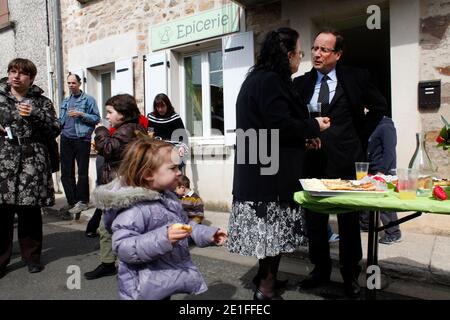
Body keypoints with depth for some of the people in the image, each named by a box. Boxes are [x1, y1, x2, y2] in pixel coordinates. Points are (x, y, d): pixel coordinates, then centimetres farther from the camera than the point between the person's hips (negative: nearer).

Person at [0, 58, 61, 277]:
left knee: (30, 211, 4)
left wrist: (34, 115, -12)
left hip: (32, 163, -1)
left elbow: (54, 131, 2)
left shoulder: (42, 102, 9)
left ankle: (32, 256, 19)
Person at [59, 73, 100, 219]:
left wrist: (81, 114, -14)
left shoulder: (88, 99, 2)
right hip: (66, 140, 6)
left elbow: (97, 118, -3)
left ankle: (82, 201, 8)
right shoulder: (65, 101, 19)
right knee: (66, 173, 5)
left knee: (82, 172, -1)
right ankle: (72, 202, 14)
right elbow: (60, 120, 21)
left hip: (82, 140, -5)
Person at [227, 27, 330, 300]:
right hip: (270, 169, -10)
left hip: (261, 168, 10)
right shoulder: (271, 80, -15)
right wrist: (314, 127, -6)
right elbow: (280, 125, -22)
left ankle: (266, 277, 29)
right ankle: (266, 286, 13)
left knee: (268, 227, 16)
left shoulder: (258, 78, 18)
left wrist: (305, 132, 14)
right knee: (274, 227, 0)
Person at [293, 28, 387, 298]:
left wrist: (358, 135, 5)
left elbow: (379, 107, 10)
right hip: (312, 161, 2)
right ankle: (321, 270, 28)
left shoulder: (356, 78, 3)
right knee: (314, 220, 10)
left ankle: (351, 274, 27)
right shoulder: (301, 83, 7)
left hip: (345, 160, -2)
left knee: (349, 221, 9)